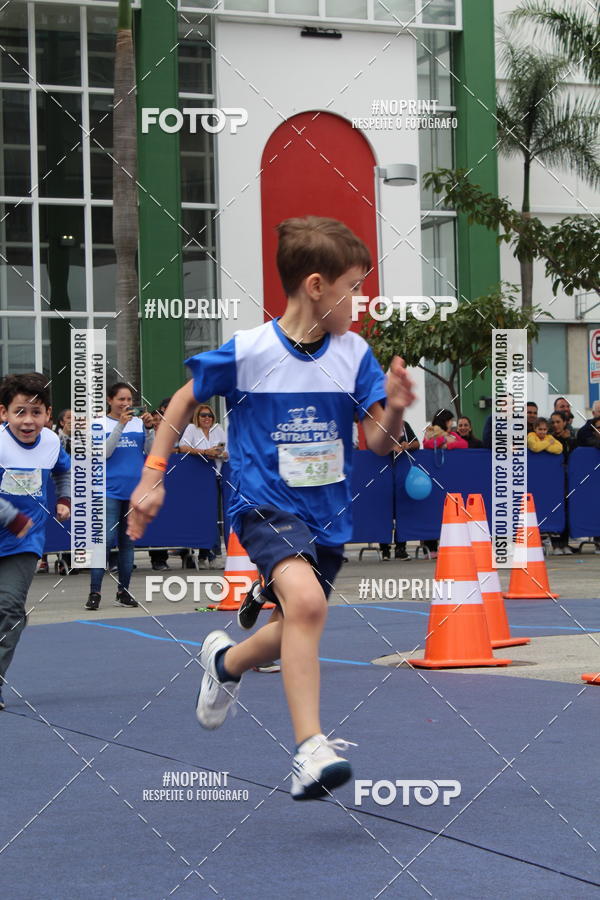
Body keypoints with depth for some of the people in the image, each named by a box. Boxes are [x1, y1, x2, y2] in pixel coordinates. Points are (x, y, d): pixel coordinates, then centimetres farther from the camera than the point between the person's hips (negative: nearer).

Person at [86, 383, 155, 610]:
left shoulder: (139, 422, 9)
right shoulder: (101, 423, 0)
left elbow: (151, 452, 4)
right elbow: (105, 452, -12)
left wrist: (149, 428, -11)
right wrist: (121, 424, -19)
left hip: (135, 490, 4)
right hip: (110, 490, -4)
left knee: (128, 542, 8)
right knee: (106, 539, -11)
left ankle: (123, 591, 15)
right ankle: (94, 592, -9)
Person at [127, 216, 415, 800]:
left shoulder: (355, 354, -3)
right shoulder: (247, 352, -12)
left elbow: (379, 444, -3)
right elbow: (184, 401, 4)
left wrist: (393, 409, -25)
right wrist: (152, 477, 2)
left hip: (328, 512, 5)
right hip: (263, 503, -5)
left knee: (297, 631, 16)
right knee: (306, 599, -30)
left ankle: (226, 660, 50)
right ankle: (309, 750, -28)